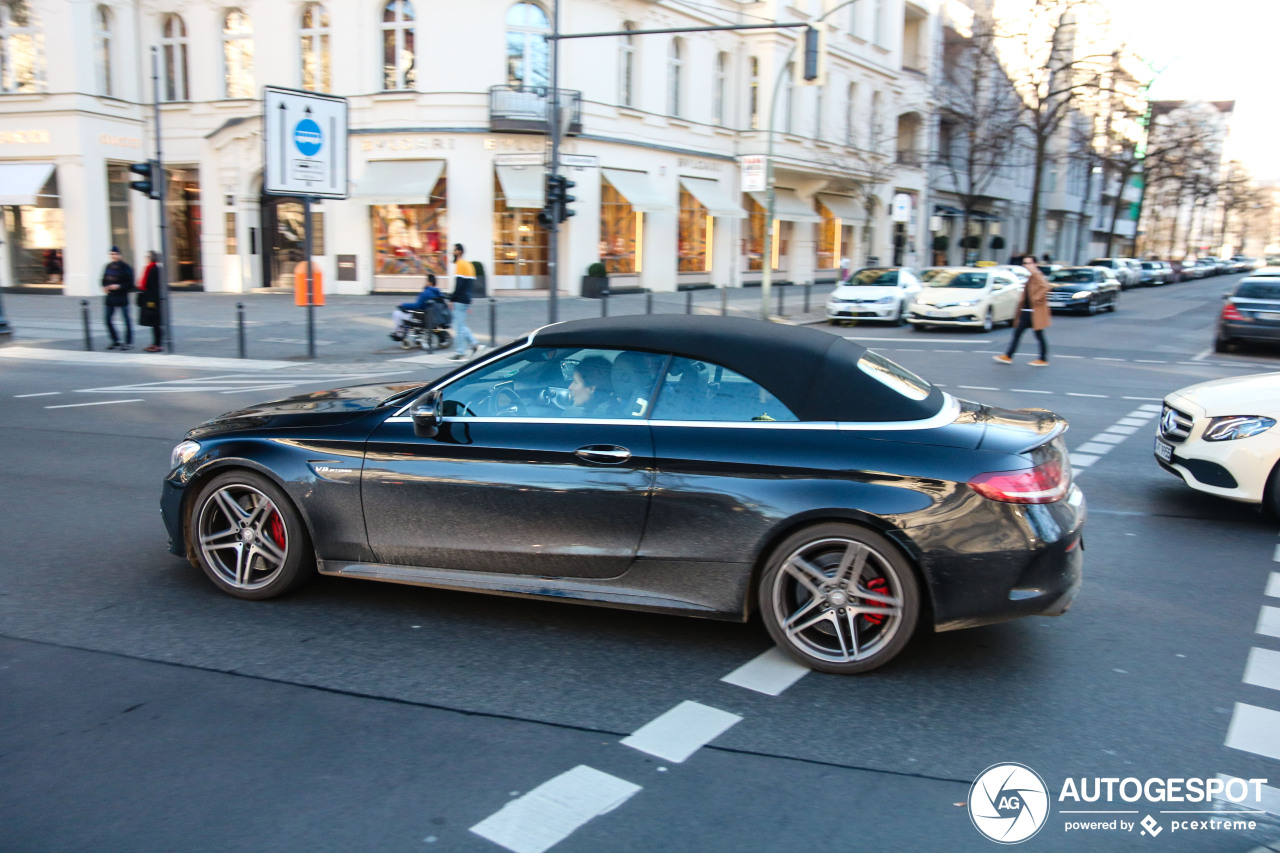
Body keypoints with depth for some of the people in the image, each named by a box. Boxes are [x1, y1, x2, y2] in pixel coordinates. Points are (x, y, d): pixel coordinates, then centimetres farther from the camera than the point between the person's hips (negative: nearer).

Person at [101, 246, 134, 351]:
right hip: (110, 296, 7)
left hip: (122, 297, -7)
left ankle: (128, 342, 7)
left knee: (126, 319, -1)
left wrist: (119, 286, -20)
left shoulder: (125, 267, -8)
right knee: (108, 319, 6)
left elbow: (130, 283, -10)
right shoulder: (109, 266, 9)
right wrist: (105, 287, 1)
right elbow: (104, 279, 20)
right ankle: (116, 341, 15)